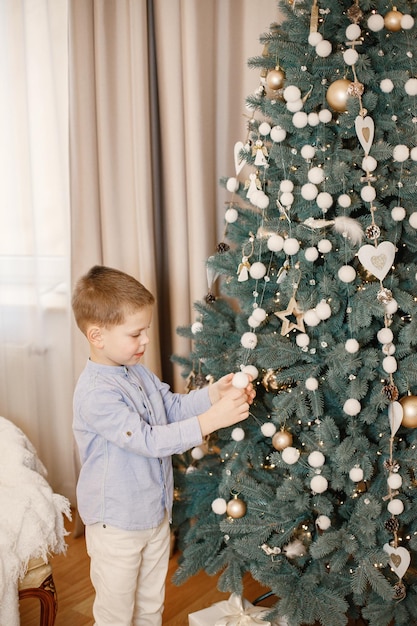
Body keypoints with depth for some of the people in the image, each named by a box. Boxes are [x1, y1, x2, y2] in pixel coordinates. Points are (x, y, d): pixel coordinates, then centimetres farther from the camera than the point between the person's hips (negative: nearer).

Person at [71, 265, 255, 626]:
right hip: (117, 524, -8)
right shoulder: (96, 392, -28)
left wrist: (214, 393, -11)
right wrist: (212, 420, -35)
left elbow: (174, 406, 8)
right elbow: (148, 440, -32)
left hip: (155, 512, 8)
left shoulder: (137, 371, 1)